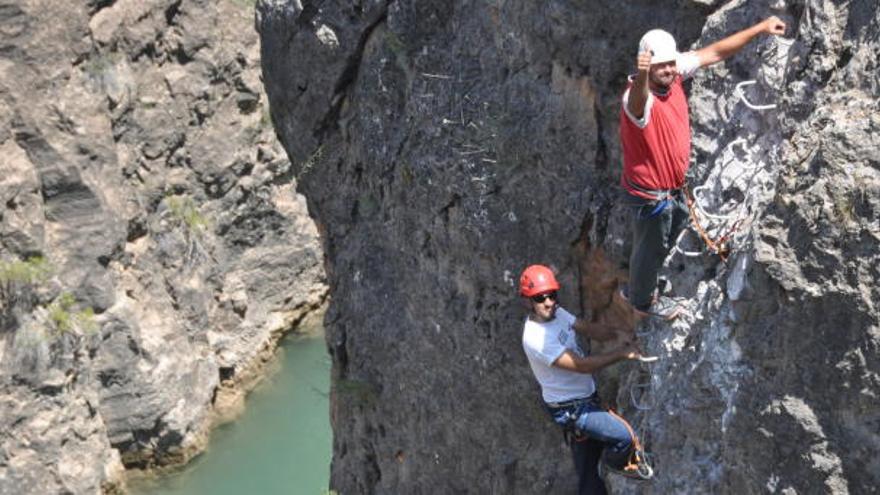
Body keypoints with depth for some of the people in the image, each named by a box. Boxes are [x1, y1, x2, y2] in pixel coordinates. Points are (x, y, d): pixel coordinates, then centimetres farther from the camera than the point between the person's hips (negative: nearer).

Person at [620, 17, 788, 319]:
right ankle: (643, 301, 46)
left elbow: (715, 53, -2)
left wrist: (760, 28, 3)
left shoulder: (675, 74, -12)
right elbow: (638, 103, -62)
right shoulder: (638, 98, -36)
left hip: (671, 189, 8)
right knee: (652, 248, 16)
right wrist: (641, 76, -84)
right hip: (650, 195, -8)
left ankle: (637, 288, 55)